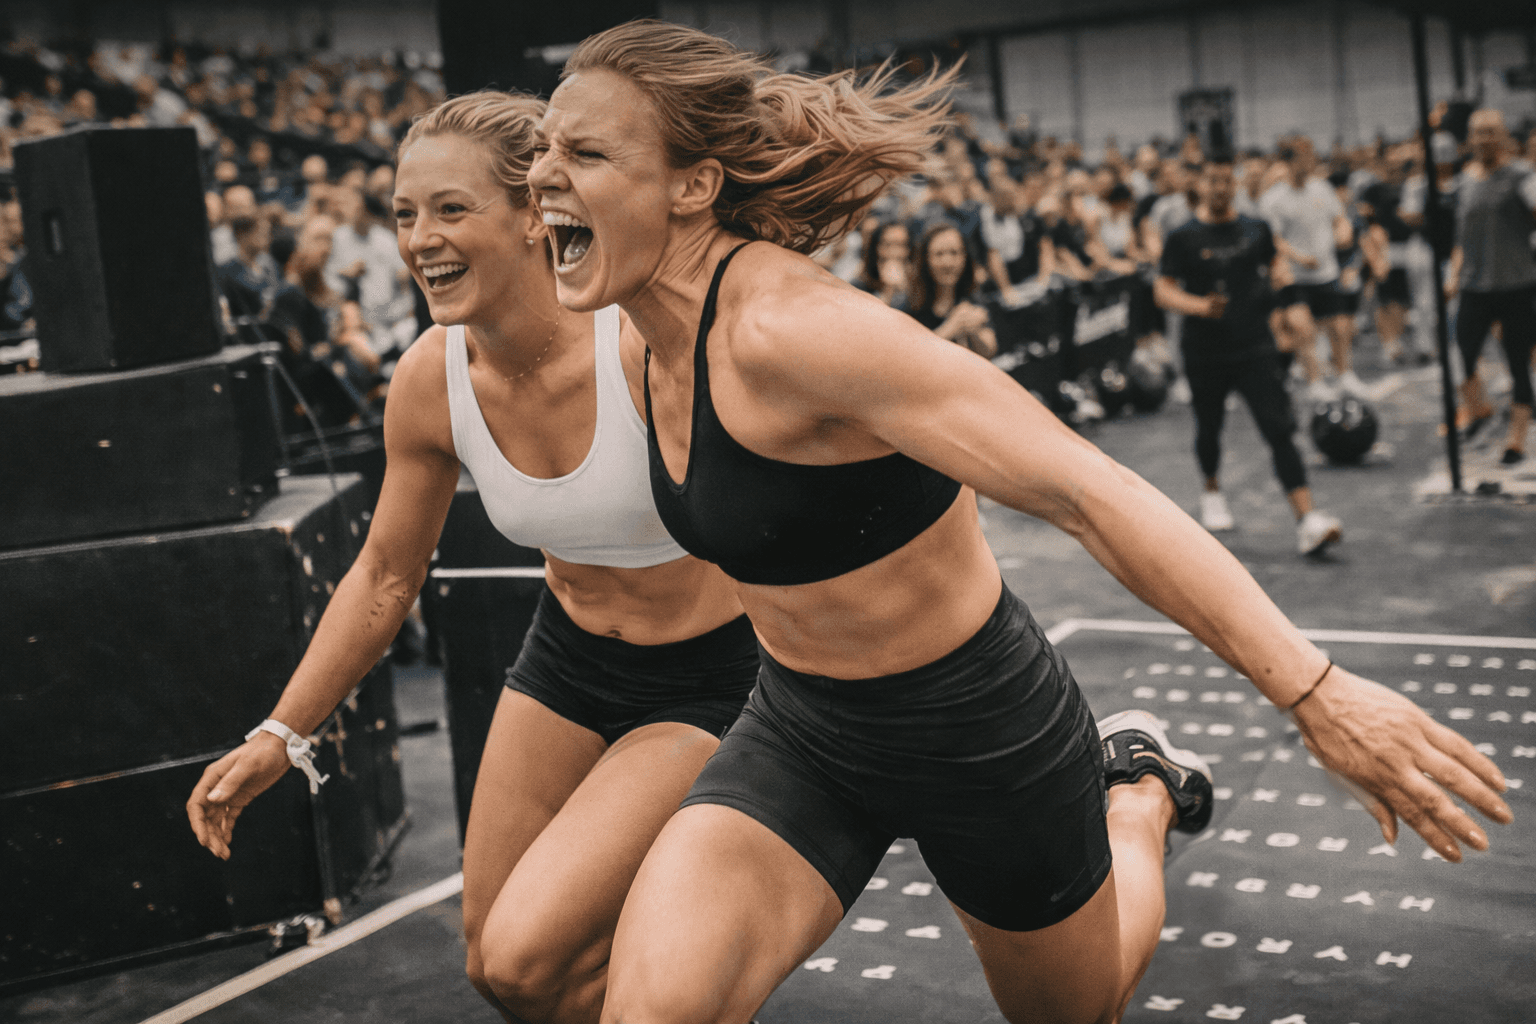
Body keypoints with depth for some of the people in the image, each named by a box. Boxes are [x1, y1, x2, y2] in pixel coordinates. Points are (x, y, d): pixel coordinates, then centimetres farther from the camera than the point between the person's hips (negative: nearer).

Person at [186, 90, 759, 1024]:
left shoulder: (650, 342, -29)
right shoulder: (431, 380, -12)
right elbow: (386, 575, 3)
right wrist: (279, 737, 4)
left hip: (704, 677, -6)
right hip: (567, 657, 6)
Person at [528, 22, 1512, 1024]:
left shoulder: (789, 324, -31)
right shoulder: (662, 345, -6)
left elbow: (1081, 486, -35)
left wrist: (1317, 691, -38)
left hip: (979, 728, -6)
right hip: (801, 732, 6)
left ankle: (1139, 795, 48)